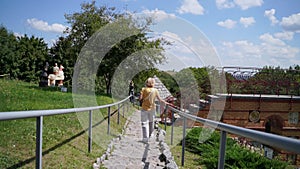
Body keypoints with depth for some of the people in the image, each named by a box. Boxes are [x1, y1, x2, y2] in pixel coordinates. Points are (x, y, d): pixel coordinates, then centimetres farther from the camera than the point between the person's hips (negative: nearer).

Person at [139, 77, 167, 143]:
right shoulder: (155, 90, -4)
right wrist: (165, 102, 12)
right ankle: (150, 134, 41)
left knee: (144, 123, 1)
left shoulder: (144, 89, -10)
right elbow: (160, 99, -2)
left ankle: (145, 138, -7)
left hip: (145, 108, -3)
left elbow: (140, 98, -13)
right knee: (151, 121, 23)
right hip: (152, 108, 3)